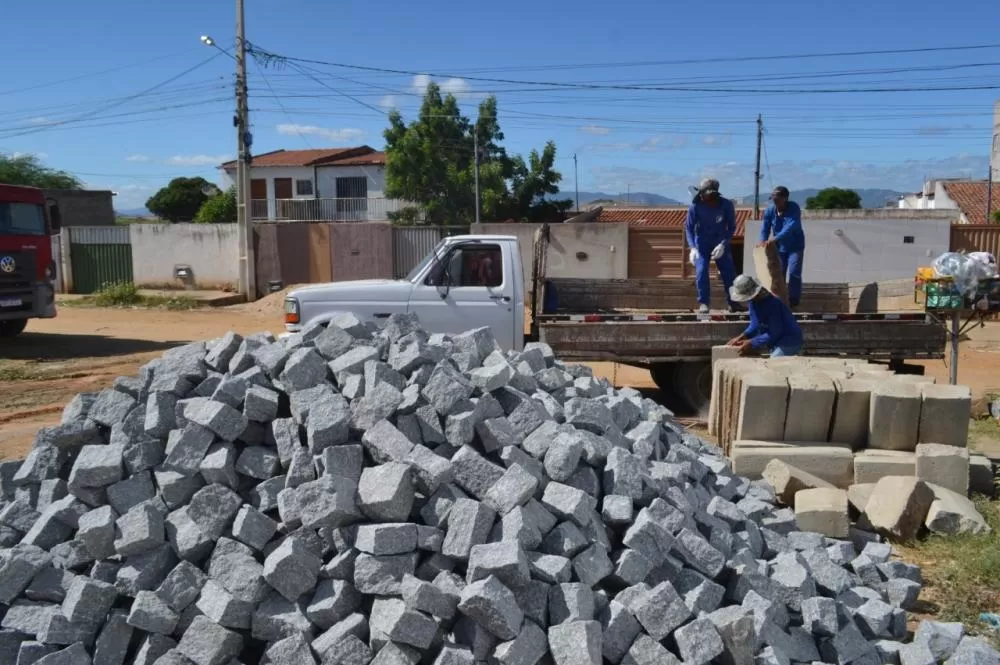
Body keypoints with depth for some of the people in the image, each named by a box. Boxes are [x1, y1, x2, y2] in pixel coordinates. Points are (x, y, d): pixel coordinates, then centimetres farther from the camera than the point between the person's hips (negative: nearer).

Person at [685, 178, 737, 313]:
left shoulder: (727, 205, -16)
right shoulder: (695, 206, -17)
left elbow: (732, 227, -9)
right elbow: (689, 227, -11)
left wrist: (723, 244, -23)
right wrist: (692, 248, -23)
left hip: (720, 243, 1)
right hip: (702, 244, -1)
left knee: (729, 272, 1)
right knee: (701, 271, -15)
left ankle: (733, 302, 14)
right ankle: (703, 303, -5)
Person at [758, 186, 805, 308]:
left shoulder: (794, 208, -24)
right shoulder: (769, 210, -10)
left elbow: (790, 227, -38)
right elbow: (765, 228, -10)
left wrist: (775, 239, -52)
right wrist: (763, 241, -33)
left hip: (795, 246, -4)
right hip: (779, 247, 4)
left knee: (794, 274, -12)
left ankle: (794, 301, 0)